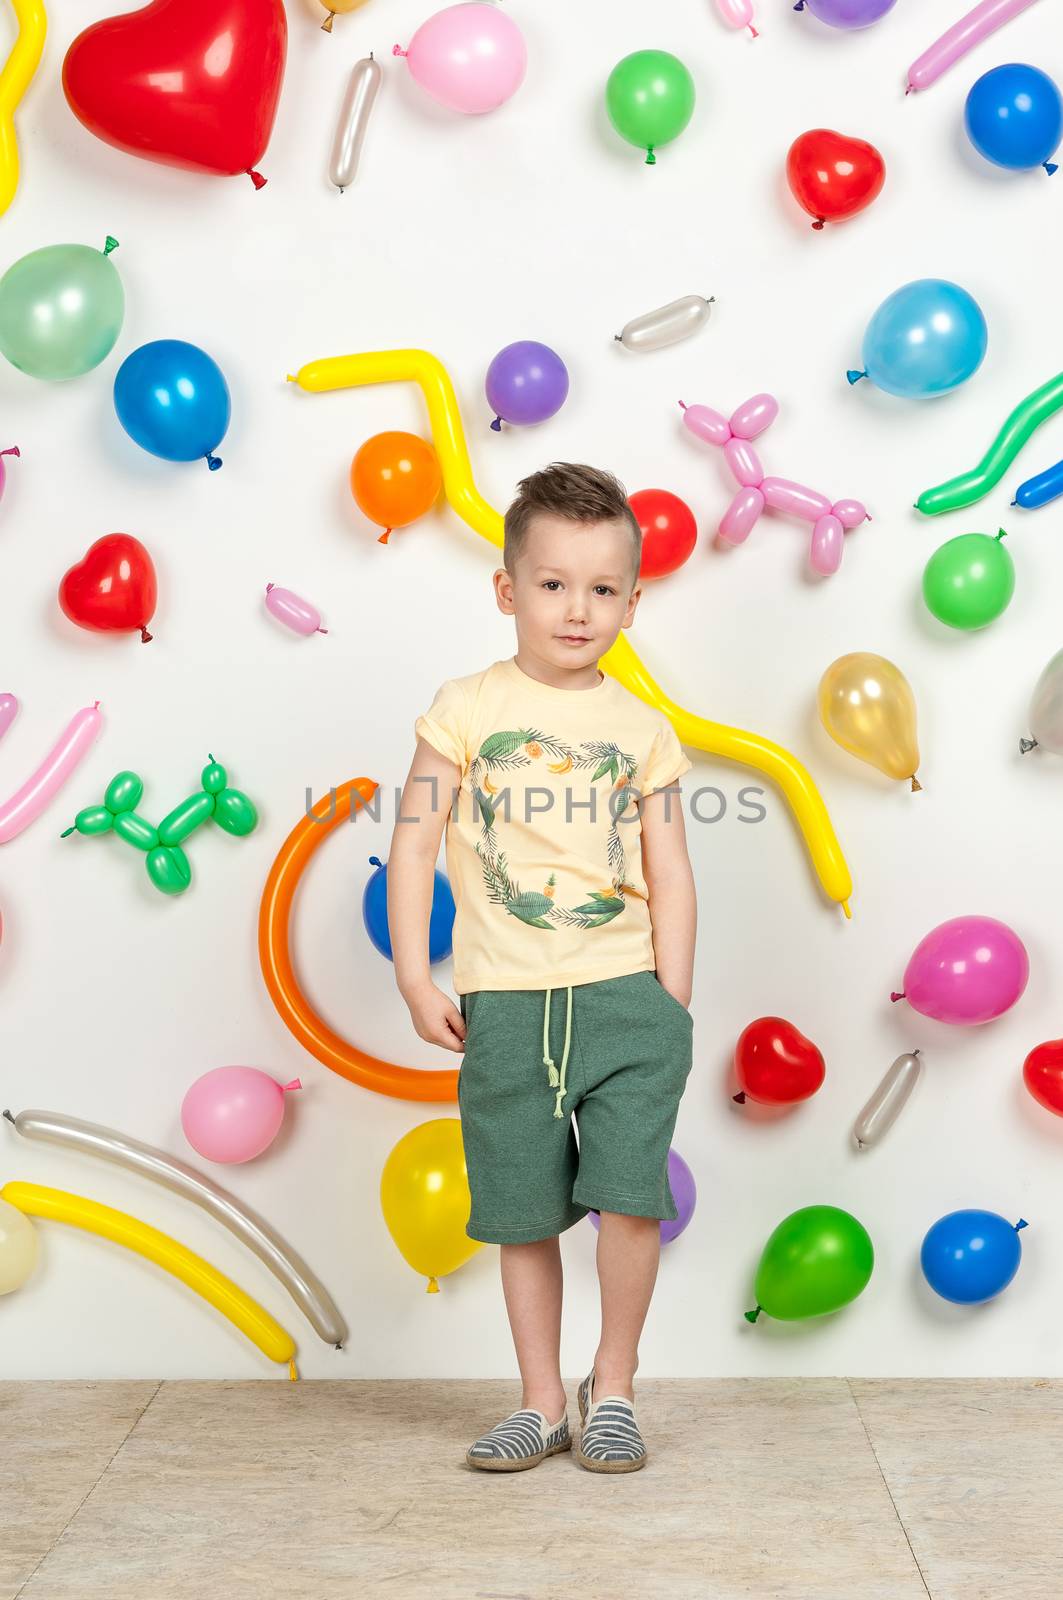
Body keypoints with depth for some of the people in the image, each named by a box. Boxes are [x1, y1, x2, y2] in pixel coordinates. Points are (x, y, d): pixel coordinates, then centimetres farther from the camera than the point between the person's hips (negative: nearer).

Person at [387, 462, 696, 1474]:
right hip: (506, 1006, 0)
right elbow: (412, 845, 1)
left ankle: (613, 1389, 19)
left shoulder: (642, 731, 6)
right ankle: (541, 1405, 28)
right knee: (522, 1218, 9)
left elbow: (670, 874, 6)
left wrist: (672, 1006, -1)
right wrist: (414, 979, -4)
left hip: (626, 998, 0)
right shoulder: (467, 709, 2)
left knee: (631, 1201, -6)